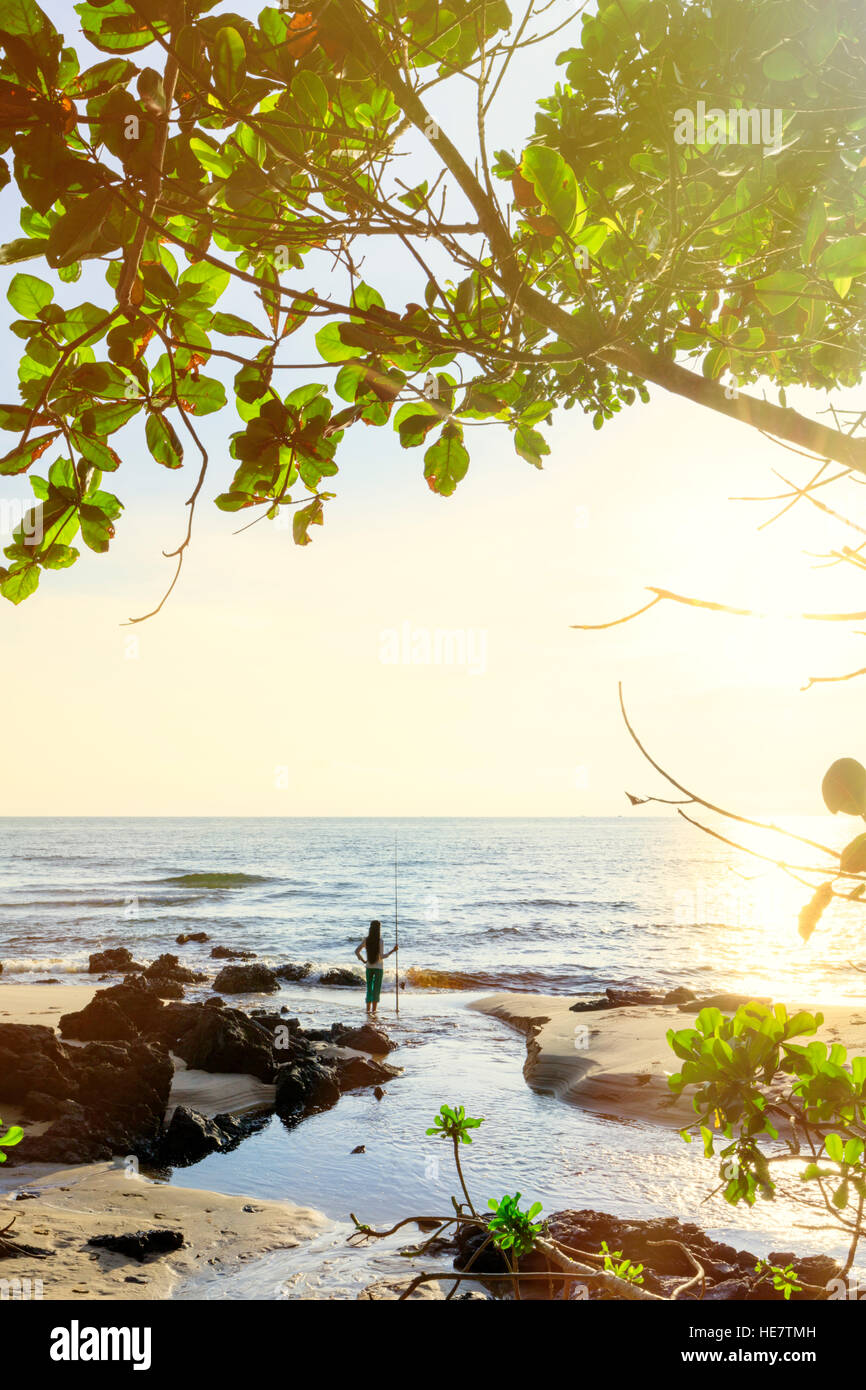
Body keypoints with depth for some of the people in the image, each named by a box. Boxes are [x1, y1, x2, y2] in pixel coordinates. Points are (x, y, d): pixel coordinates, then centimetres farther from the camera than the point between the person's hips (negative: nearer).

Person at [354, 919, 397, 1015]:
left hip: (369, 967, 4)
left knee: (369, 988, 12)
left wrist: (363, 960, 7)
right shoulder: (379, 941, -16)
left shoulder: (366, 940, -3)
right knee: (377, 989, 5)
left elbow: (357, 951, -2)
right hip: (379, 967, -4)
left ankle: (368, 1009, 9)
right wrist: (392, 951, -13)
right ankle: (374, 1009, 3)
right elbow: (382, 956, -19)